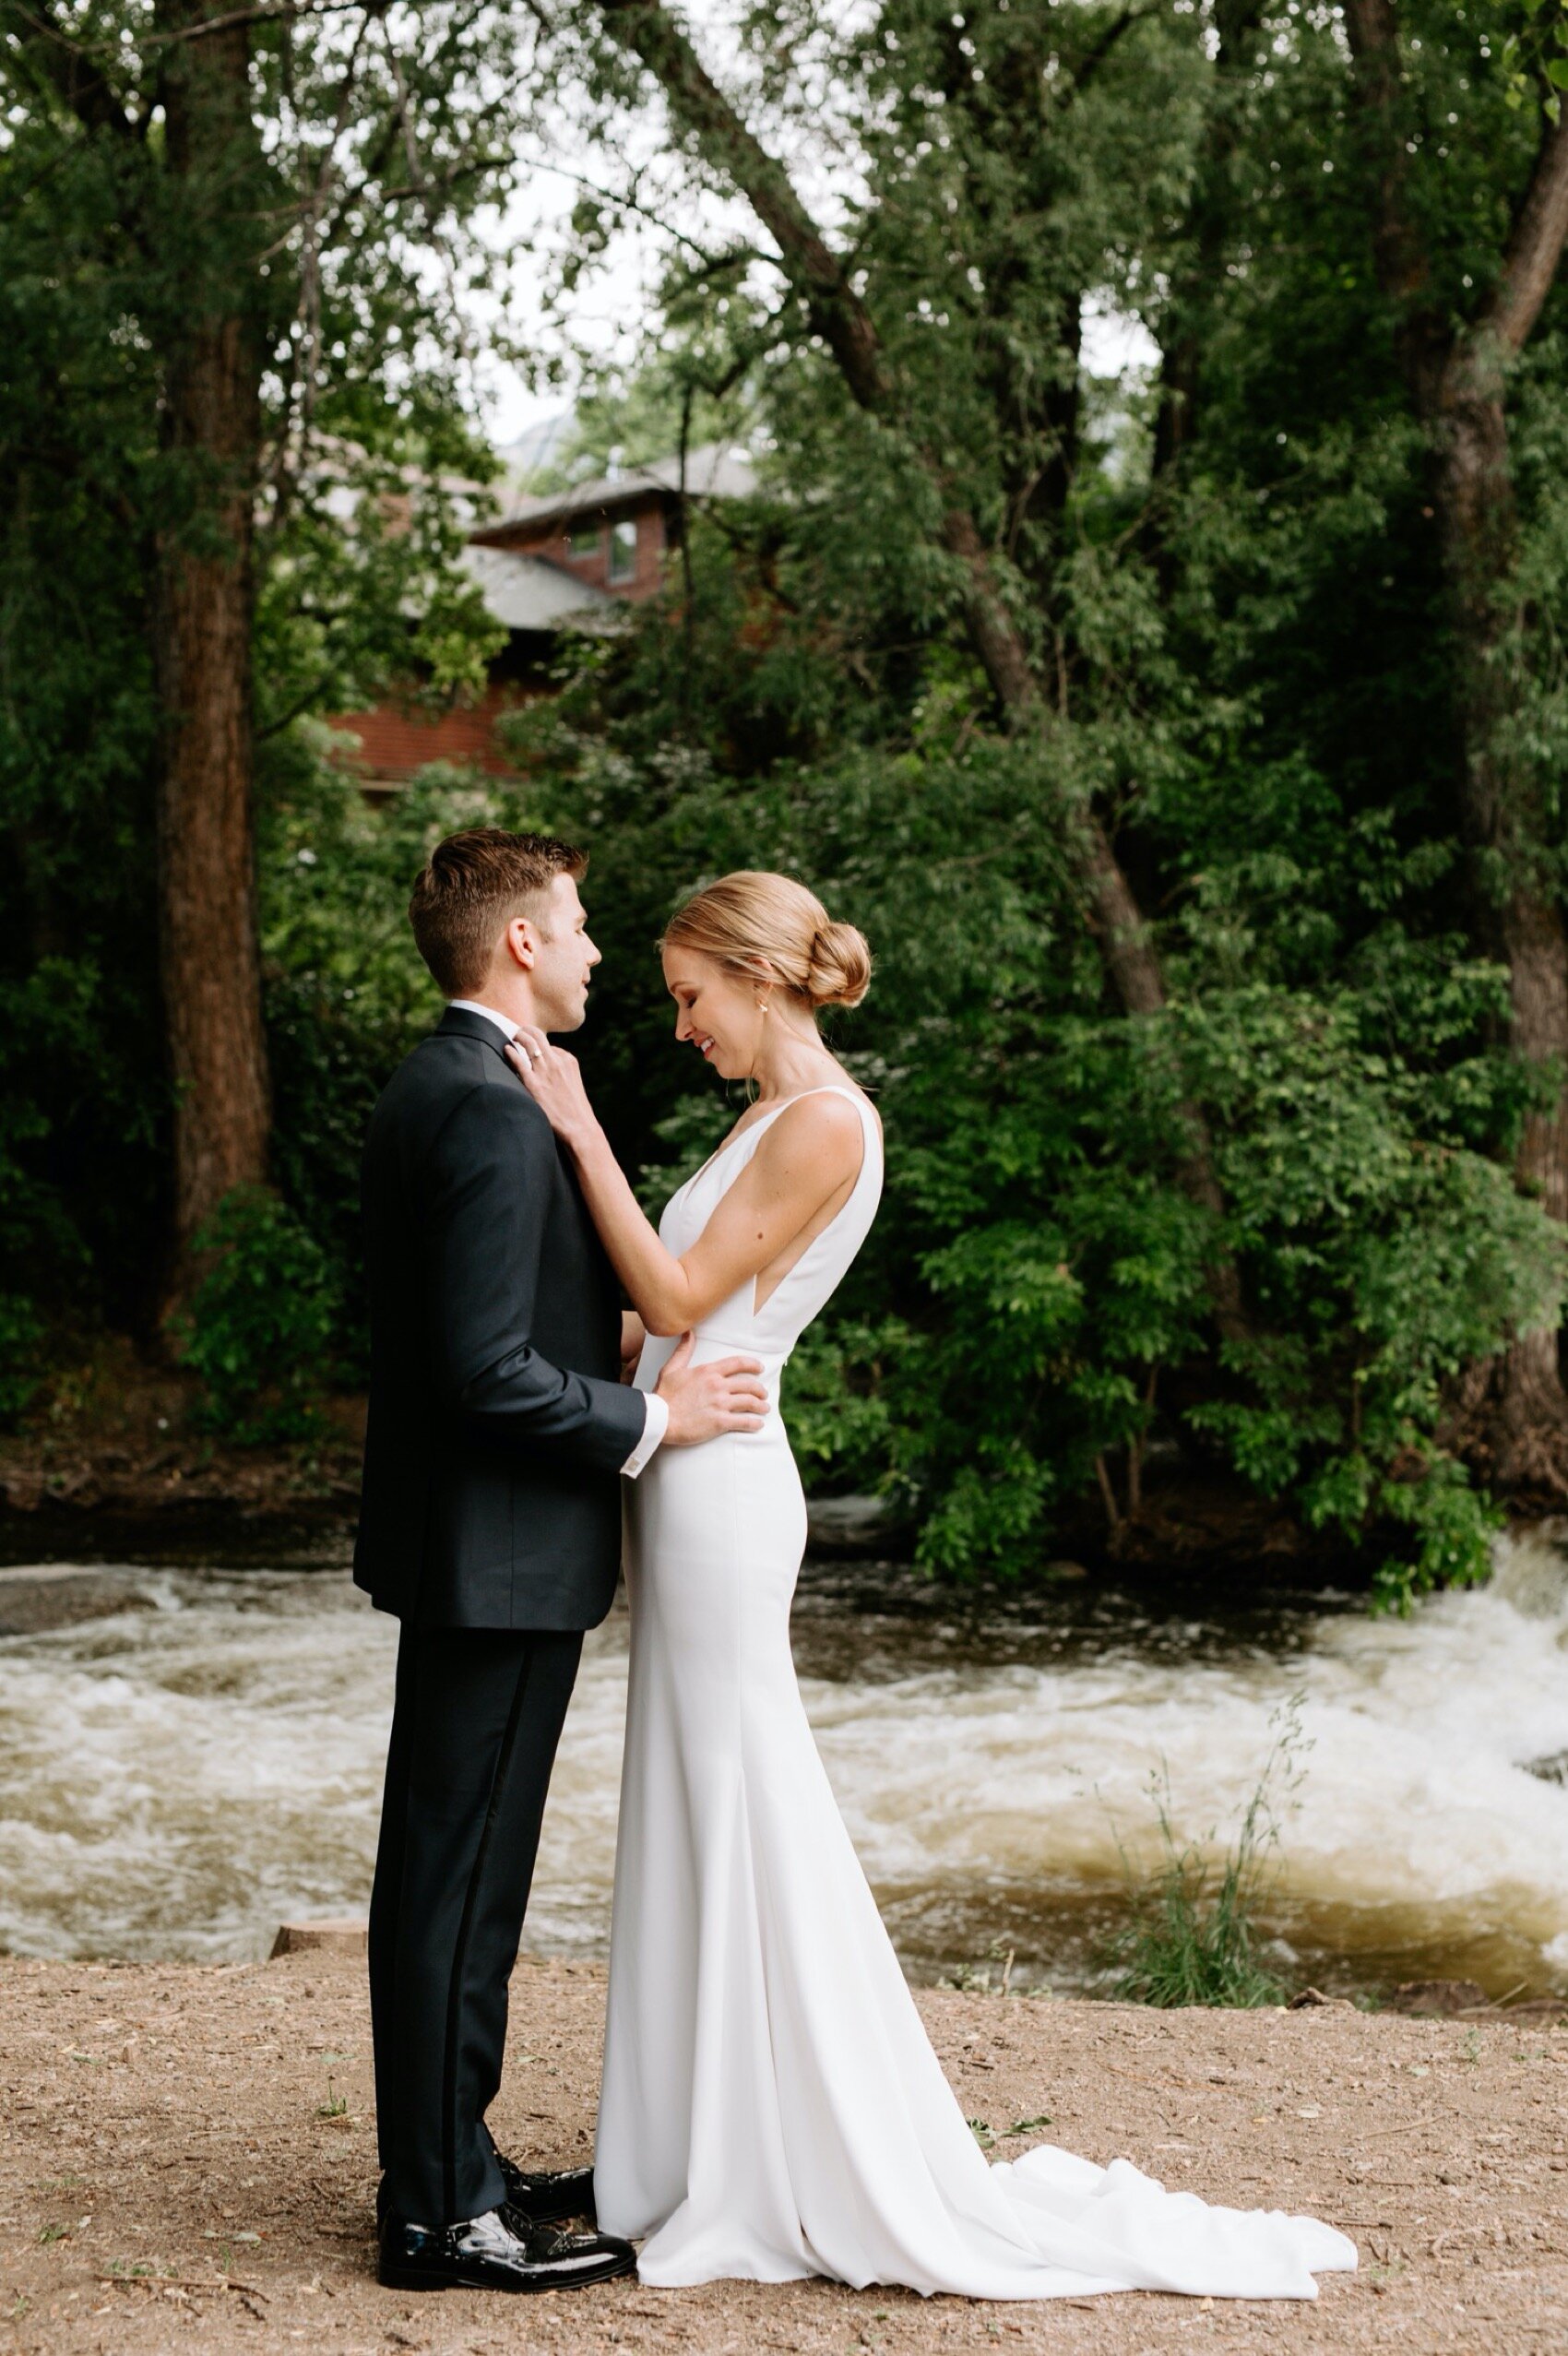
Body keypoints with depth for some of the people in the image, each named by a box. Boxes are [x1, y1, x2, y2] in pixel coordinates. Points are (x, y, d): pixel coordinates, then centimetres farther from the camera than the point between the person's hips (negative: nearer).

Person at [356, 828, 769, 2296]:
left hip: (467, 1551, 11)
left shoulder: (430, 1089, 12)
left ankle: (449, 2163, 29)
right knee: (457, 1877, -1)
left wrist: (615, 1337, 14)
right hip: (499, 1557, -11)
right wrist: (651, 1419, -15)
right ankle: (439, 2216, 10)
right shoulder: (492, 1115, -21)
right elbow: (487, 1371, -26)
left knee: (455, 1871, 17)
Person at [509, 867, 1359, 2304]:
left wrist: (581, 1133, -16)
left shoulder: (824, 1122, -15)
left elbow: (681, 1296, -17)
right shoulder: (775, 1116, 15)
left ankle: (859, 2183, 9)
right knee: (700, 1817, 14)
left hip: (718, 1490, -10)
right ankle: (735, 2165, 24)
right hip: (690, 1488, 10)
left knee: (743, 1817, -3)